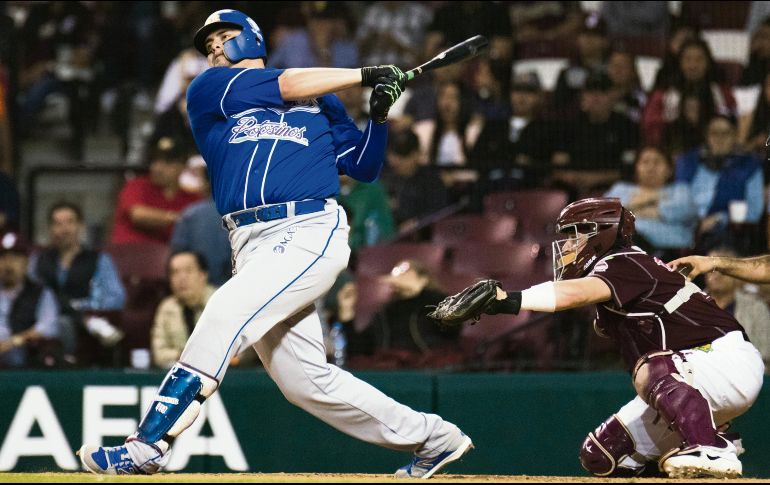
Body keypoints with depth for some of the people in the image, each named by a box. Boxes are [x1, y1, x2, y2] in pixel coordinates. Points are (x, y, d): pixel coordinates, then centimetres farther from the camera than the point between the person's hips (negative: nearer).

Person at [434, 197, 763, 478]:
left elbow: (577, 293, -37)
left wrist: (509, 300, -49)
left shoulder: (626, 264, -20)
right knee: (601, 457, 5)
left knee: (653, 368, -40)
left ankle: (712, 451, -38)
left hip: (729, 361, -10)